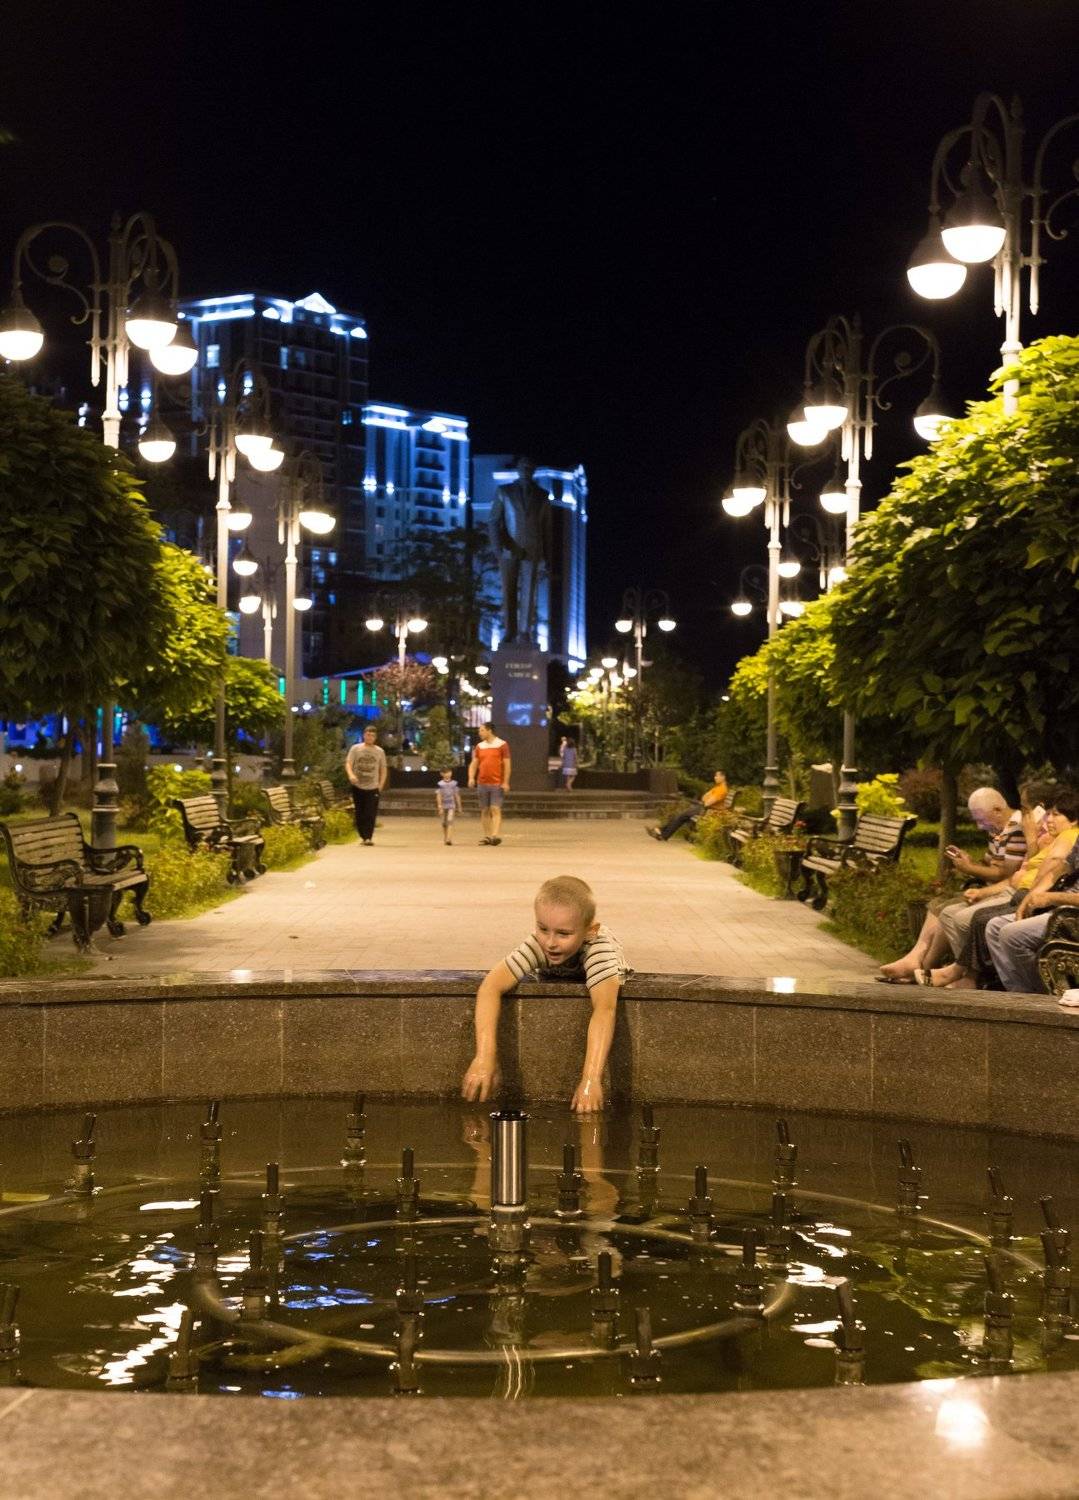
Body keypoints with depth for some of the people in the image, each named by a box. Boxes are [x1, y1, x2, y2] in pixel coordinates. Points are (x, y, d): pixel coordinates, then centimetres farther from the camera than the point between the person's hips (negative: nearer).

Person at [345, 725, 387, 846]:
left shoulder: (380, 751, 8)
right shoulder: (355, 749, 4)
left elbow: (383, 769, 13)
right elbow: (348, 764, -3)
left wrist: (381, 784, 2)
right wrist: (351, 775, -23)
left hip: (372, 787, 0)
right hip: (357, 786, 0)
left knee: (370, 813, -11)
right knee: (359, 813, 4)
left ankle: (369, 837, -11)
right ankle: (363, 836, 16)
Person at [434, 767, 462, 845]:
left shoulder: (454, 783, 4)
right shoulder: (440, 784, -3)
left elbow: (457, 795, 10)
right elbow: (438, 796, -6)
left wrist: (459, 807, 12)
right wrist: (440, 807, -13)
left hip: (452, 806, 0)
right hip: (443, 806, 0)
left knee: (450, 821, -15)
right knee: (444, 823, 8)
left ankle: (449, 838, -23)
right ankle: (445, 838, 21)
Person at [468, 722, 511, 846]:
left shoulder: (502, 745, -1)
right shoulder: (480, 746, 12)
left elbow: (507, 765, -4)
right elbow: (474, 764, 11)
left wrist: (505, 782, -10)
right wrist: (471, 777, -6)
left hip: (497, 784, -5)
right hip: (482, 783, 5)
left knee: (495, 809, -11)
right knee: (484, 810, 5)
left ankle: (496, 835, -16)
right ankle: (487, 836, 9)